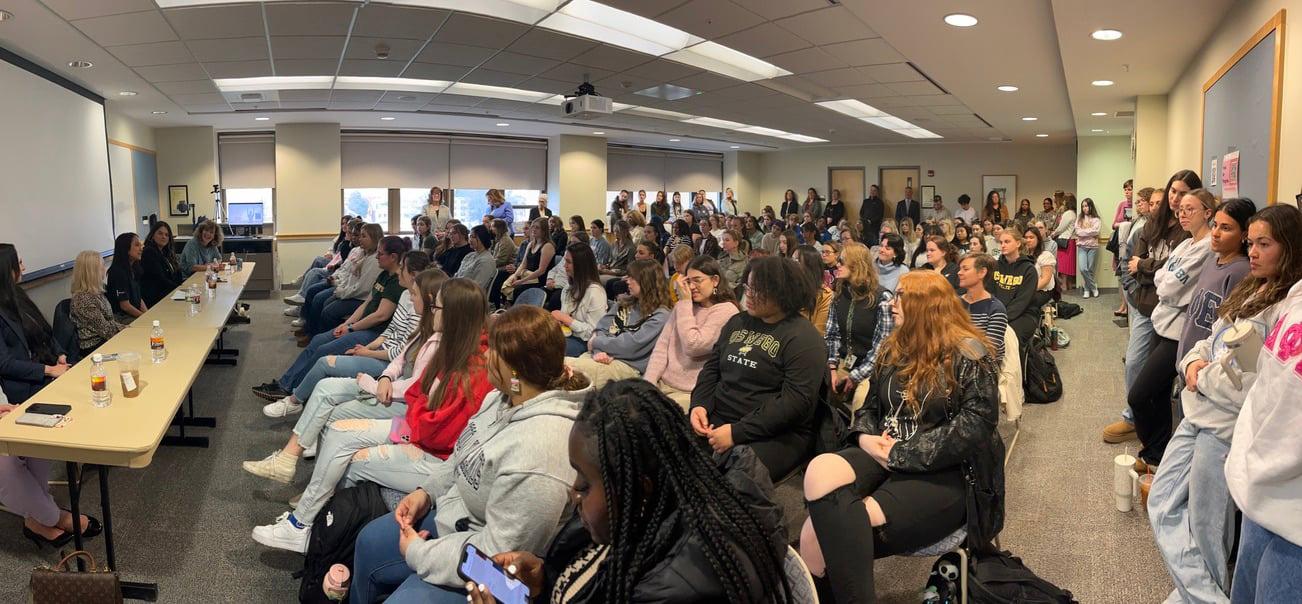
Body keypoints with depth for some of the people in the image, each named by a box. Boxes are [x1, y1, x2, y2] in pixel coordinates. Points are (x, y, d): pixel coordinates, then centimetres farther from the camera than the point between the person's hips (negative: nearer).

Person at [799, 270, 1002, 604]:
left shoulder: (968, 355, -5)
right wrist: (865, 437, -2)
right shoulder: (893, 348, 16)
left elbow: (975, 426, -15)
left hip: (945, 474, -6)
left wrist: (901, 454, -17)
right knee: (820, 471, -30)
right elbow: (871, 404, 22)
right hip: (883, 459, 6)